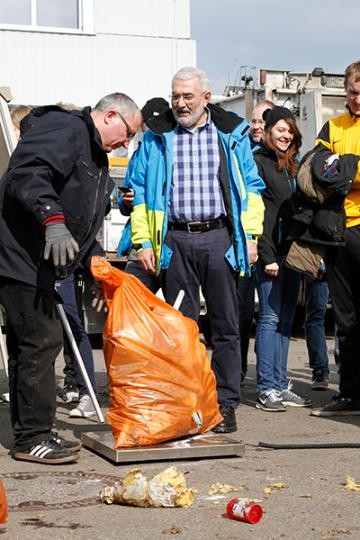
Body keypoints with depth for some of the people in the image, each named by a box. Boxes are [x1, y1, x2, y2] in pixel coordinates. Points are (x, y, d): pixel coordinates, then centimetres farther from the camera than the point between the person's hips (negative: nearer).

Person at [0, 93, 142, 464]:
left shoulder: (96, 158, 24)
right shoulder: (64, 128, -10)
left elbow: (84, 224, 28)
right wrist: (53, 219, -37)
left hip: (35, 261, 11)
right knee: (42, 340, -9)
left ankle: (30, 435, 20)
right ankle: (32, 438, -2)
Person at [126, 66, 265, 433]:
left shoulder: (232, 134, 9)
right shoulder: (156, 137, 10)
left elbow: (250, 186, 9)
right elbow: (139, 191, 8)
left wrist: (250, 235, 0)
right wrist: (143, 241, -1)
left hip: (220, 238, 0)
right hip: (175, 240, 0)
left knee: (225, 326, 2)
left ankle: (225, 403, 9)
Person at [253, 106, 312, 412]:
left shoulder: (292, 166, 18)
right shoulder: (259, 163, -5)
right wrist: (267, 257, -16)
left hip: (291, 252, 7)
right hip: (270, 252, -7)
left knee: (285, 321, 8)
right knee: (271, 318, -7)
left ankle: (281, 386, 12)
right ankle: (267, 389, -4)